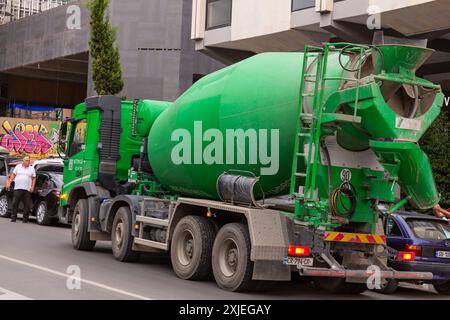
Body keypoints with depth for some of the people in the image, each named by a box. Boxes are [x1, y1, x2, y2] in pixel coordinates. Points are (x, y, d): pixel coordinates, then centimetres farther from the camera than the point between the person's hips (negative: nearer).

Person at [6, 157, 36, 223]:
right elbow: (13, 175, 12)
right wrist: (9, 183, 3)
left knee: (27, 205, -3)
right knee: (15, 203, -3)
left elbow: (34, 178, 9)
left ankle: (25, 218, 3)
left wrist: (32, 187, -2)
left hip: (27, 189, 0)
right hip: (18, 188, 0)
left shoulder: (32, 169, 12)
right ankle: (13, 217, 4)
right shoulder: (18, 167, 12)